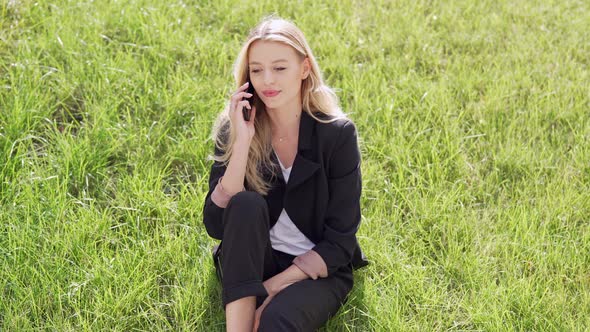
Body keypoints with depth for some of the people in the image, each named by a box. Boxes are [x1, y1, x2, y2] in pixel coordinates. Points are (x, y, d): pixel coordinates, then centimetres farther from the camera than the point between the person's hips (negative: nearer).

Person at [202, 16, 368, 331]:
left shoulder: (337, 134, -13)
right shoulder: (234, 128, -7)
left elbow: (340, 241, -12)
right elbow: (216, 225, -17)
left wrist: (273, 285, -21)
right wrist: (242, 143, -25)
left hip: (319, 270, -3)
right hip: (249, 265, 3)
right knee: (247, 204, -30)